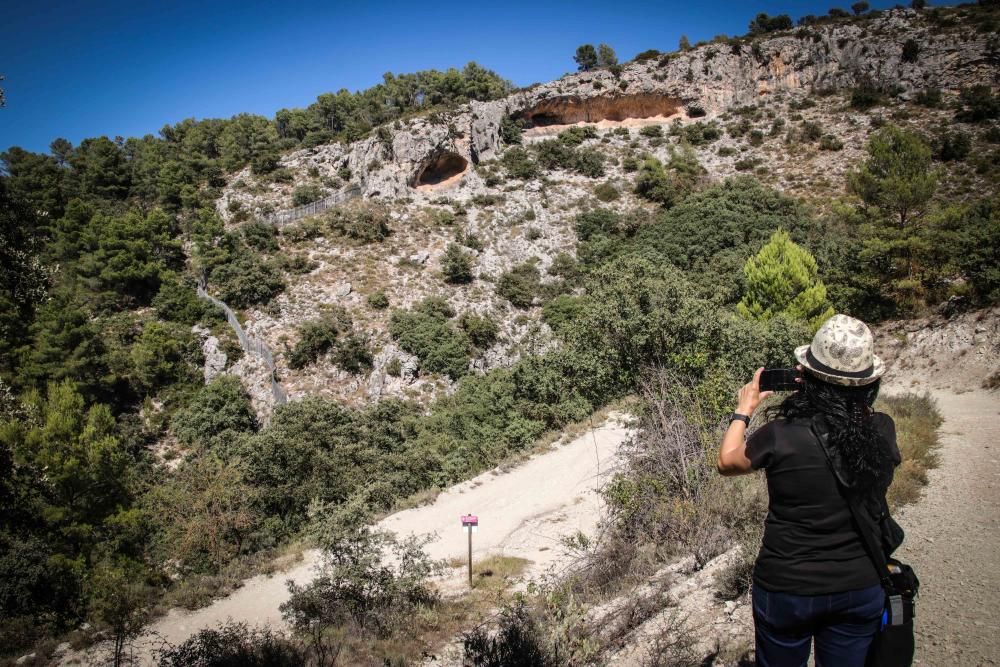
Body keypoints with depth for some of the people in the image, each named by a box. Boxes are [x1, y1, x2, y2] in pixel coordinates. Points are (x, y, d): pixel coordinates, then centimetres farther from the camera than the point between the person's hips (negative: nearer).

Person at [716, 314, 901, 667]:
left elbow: (727, 461, -3)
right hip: (861, 588, 3)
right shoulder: (883, 430, -14)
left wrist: (744, 409, 10)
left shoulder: (781, 436, -24)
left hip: (787, 587, -2)